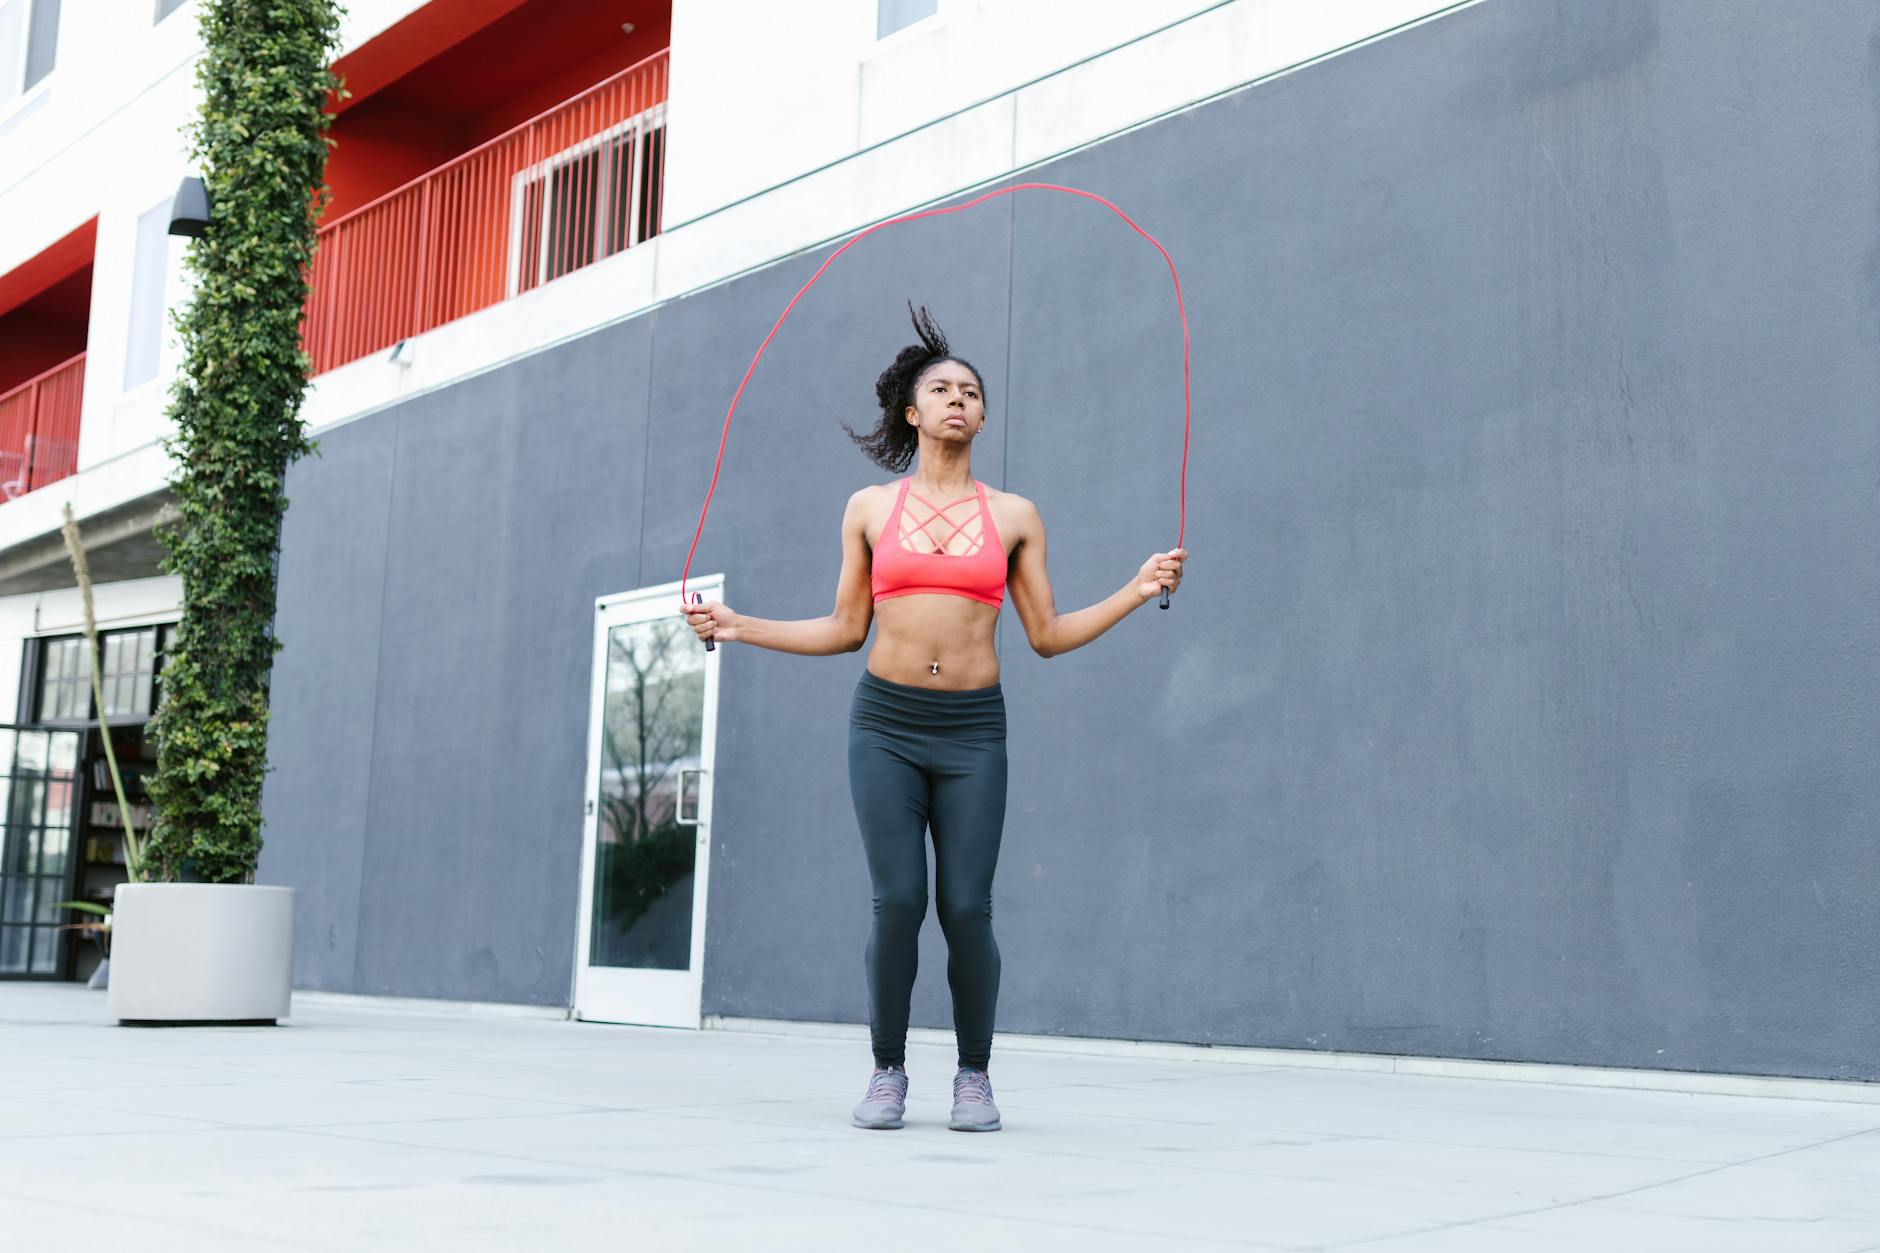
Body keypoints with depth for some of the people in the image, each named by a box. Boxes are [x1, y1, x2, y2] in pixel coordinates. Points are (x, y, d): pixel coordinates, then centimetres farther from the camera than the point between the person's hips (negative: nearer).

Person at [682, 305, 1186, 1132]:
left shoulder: (1013, 516, 9)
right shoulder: (870, 508, 10)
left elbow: (1046, 635, 9)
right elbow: (846, 630, 12)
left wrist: (1135, 593, -1)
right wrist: (739, 627, 6)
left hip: (972, 730, 0)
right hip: (885, 723, 0)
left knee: (967, 908, -6)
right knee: (898, 901, -9)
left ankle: (974, 1076, 13)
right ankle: (887, 1070, 10)